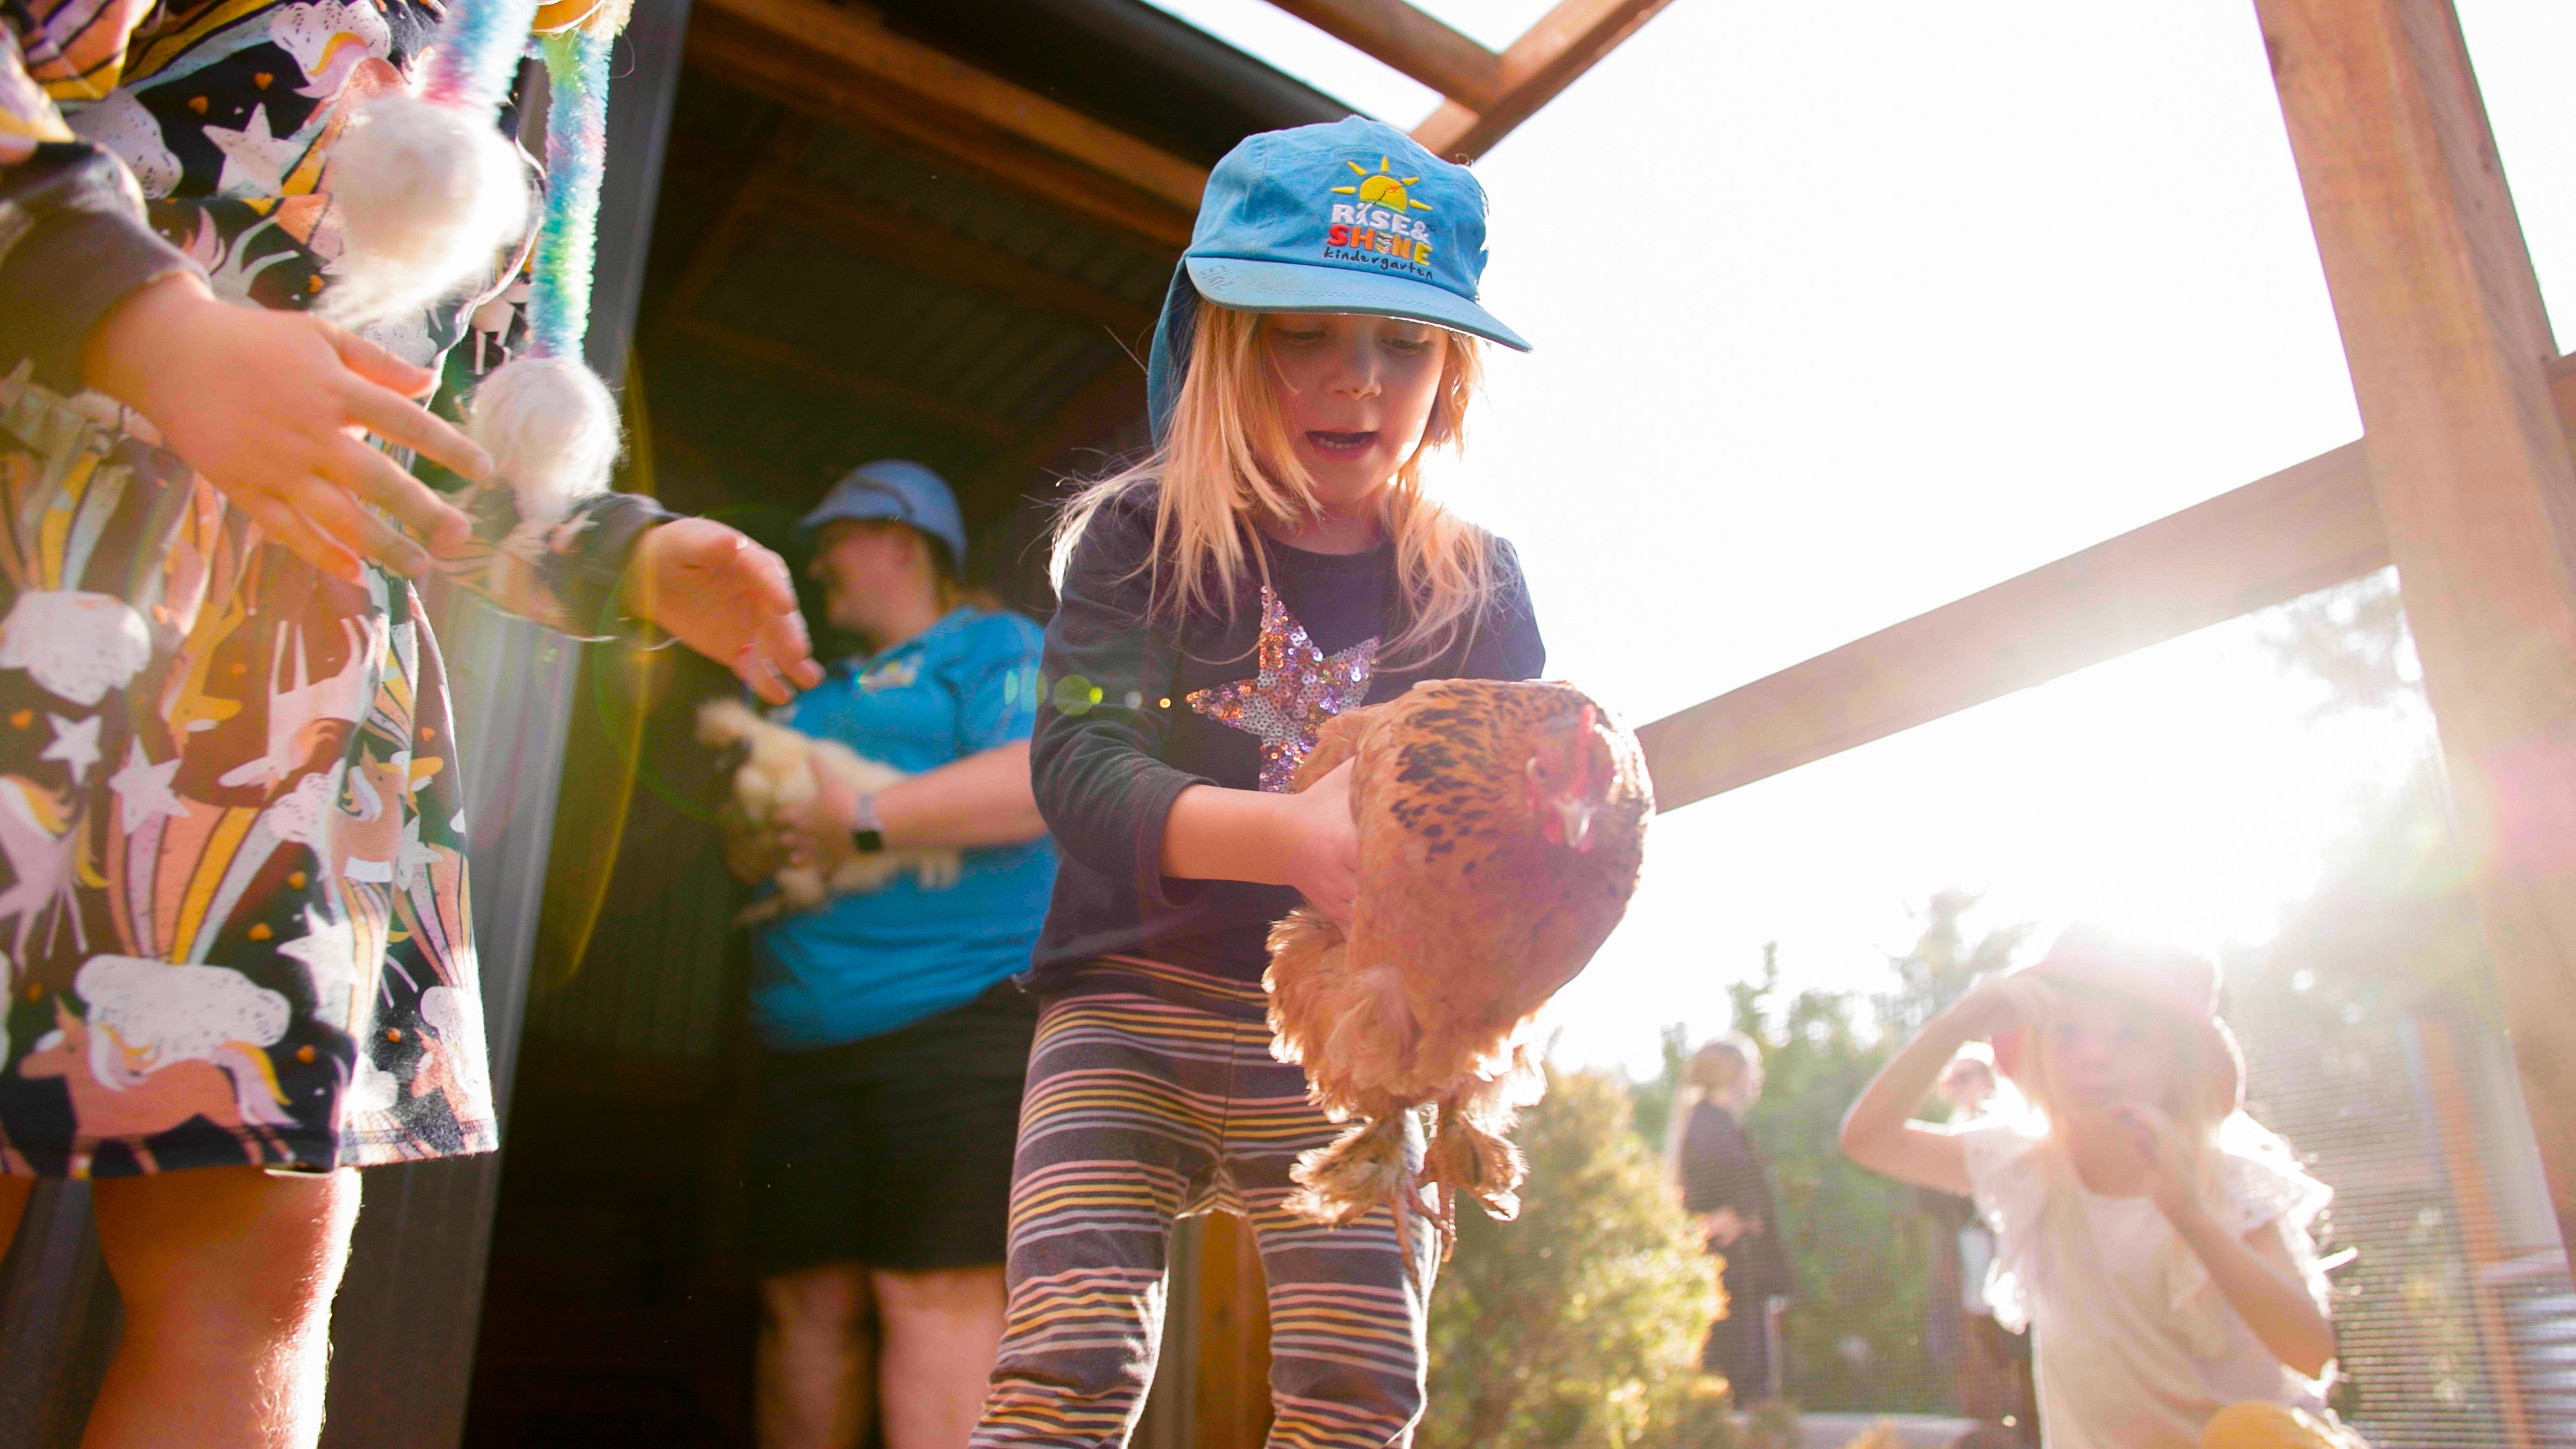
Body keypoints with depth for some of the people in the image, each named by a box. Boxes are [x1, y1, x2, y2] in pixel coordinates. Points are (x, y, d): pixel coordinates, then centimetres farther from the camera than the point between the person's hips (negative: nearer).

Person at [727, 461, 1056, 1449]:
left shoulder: (993, 647, 5)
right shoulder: (820, 693, 29)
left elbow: (1045, 780, -15)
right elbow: (752, 850, 29)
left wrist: (865, 821, -14)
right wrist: (758, 827, 4)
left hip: (951, 1018, -8)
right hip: (803, 1046, 8)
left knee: (939, 1297, -11)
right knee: (805, 1304, 7)